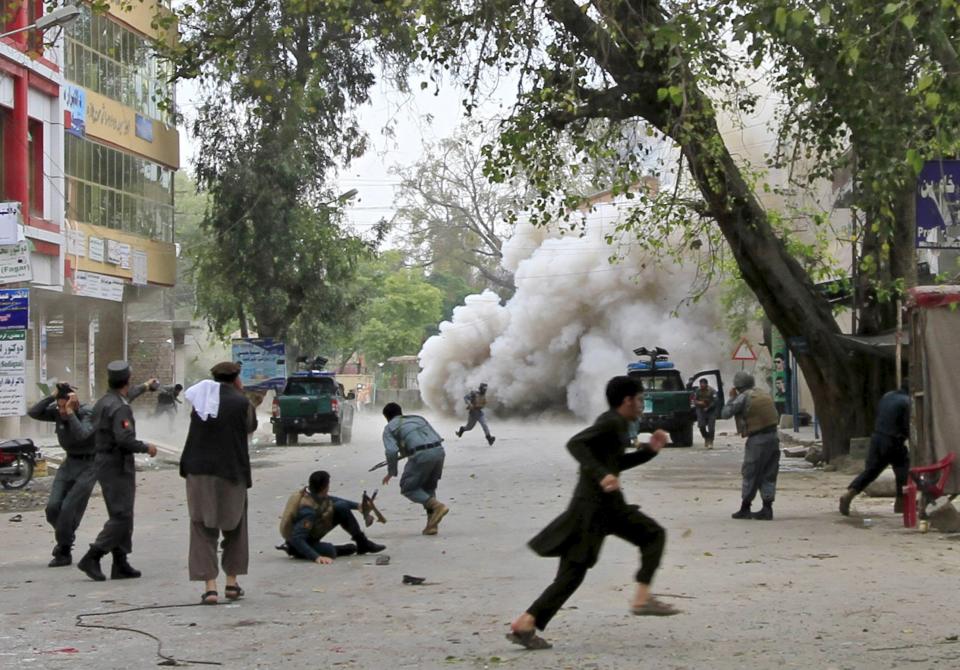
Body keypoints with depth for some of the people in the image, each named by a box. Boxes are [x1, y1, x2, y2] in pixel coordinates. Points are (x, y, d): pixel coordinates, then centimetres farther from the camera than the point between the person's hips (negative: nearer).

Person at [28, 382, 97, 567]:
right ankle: (65, 537, 24)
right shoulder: (58, 412, -5)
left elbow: (81, 435, -38)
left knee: (69, 508, -13)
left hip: (89, 464, -6)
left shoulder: (88, 413, -21)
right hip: (70, 462, 6)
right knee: (53, 507, -5)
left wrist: (70, 412, -35)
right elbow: (33, 413, -16)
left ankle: (64, 552, 4)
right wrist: (52, 396, -22)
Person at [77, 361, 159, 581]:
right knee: (121, 517, -9)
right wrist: (146, 447, -12)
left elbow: (125, 396, 34)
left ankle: (121, 565, 12)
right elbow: (124, 439, -29)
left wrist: (144, 387, 50)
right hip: (118, 466, -10)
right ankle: (91, 558, -14)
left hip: (104, 463, 10)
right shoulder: (120, 408, -18)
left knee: (121, 516, 12)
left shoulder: (103, 402, 12)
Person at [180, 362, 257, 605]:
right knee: (234, 527, 17)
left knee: (203, 530, 5)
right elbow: (251, 427, 9)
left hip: (198, 472, 2)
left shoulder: (201, 399, 5)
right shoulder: (241, 403, -6)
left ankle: (210, 586, -5)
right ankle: (232, 582, 20)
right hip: (231, 473, -2)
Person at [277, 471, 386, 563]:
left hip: (312, 533, 8)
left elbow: (331, 499, 12)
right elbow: (296, 538, -41)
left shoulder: (317, 495, -12)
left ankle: (362, 543, 6)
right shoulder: (308, 510, -36)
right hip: (303, 542, -8)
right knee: (329, 551, -35)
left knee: (342, 508, -2)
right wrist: (316, 557, -50)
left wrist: (357, 506, 15)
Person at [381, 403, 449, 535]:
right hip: (439, 451, 6)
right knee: (428, 487, 23)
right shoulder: (418, 418, 31)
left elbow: (391, 451, -1)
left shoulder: (390, 427, 15)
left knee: (408, 488, 10)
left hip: (421, 455, -6)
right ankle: (431, 524, 15)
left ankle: (437, 506, -10)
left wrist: (391, 472, 12)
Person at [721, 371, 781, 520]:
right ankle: (767, 508, 9)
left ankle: (745, 508, 10)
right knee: (769, 475, 10)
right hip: (773, 435, 6)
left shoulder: (743, 398, -9)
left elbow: (725, 414, -4)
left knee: (750, 474, 4)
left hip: (757, 440, -6)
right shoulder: (765, 394, 12)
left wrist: (732, 398, 7)